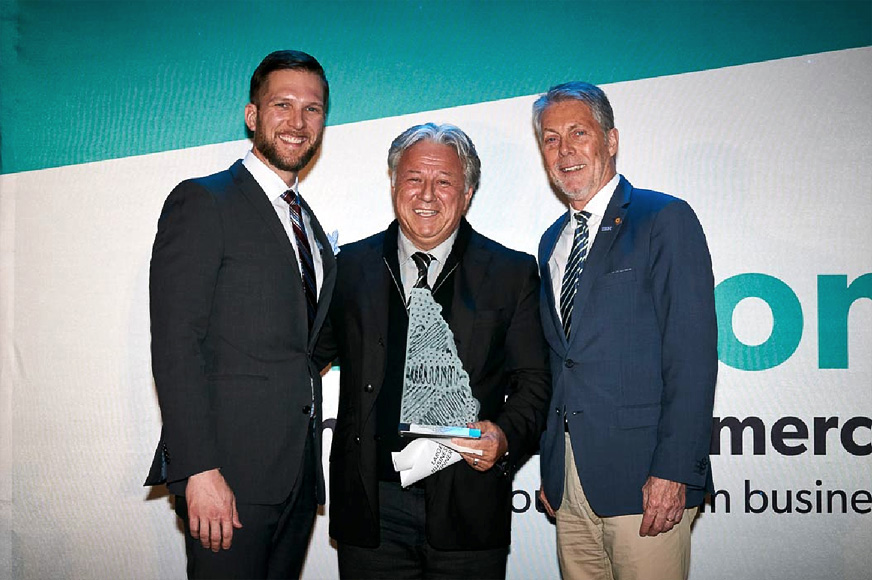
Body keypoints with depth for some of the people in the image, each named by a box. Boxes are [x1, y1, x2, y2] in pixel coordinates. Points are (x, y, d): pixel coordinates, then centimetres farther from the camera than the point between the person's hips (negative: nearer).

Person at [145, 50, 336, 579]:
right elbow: (175, 346, -13)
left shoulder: (312, 228, 19)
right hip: (227, 474, -7)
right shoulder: (202, 202, -5)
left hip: (298, 475, 7)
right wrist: (200, 470, -20)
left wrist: (310, 465, 10)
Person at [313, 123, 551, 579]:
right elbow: (313, 353, 14)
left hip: (466, 511, -1)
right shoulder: (352, 267, 8)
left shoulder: (512, 273, 3)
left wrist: (505, 435, -14)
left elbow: (532, 380, 3)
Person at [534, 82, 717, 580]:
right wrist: (550, 470, 13)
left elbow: (693, 355, -12)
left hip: (643, 480, -6)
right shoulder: (553, 242, 17)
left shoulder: (665, 220, -5)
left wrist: (673, 471, -18)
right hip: (570, 482, 6)